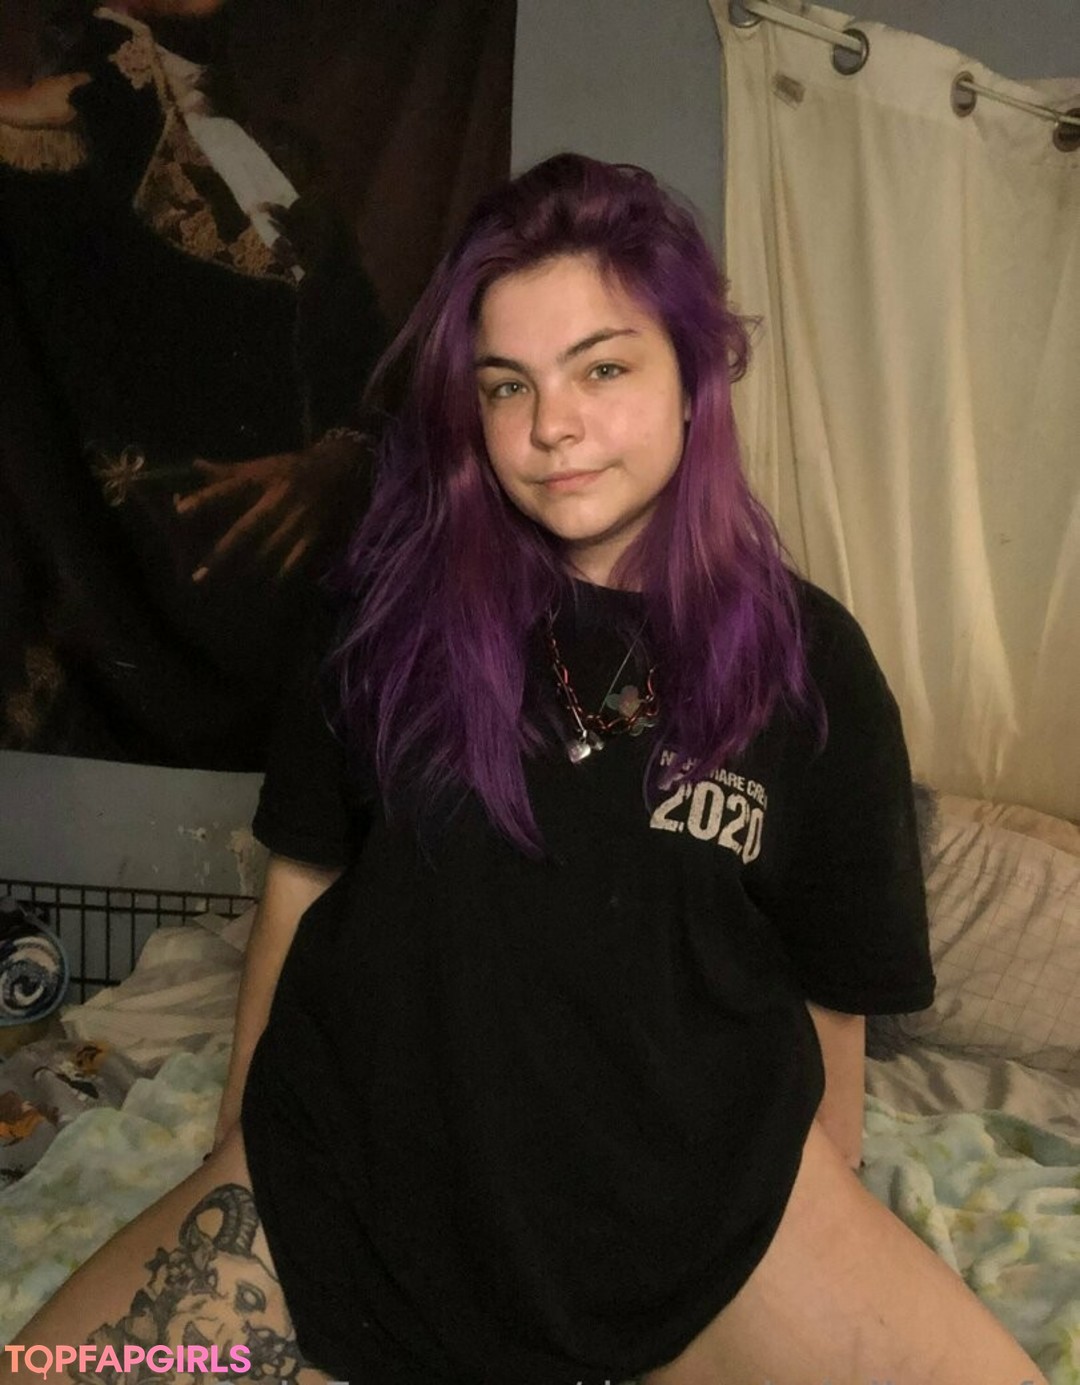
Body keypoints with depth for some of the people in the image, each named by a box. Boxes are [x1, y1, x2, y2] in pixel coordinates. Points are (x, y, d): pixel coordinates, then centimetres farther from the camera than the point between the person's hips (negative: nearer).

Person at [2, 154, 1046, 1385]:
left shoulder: (806, 660, -2)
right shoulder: (400, 607, -1)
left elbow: (835, 987, 5)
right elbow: (302, 882, 5)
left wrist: (825, 1234, 11)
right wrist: (241, 1158, 9)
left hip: (703, 1210, 1)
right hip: (360, 1177, 0)